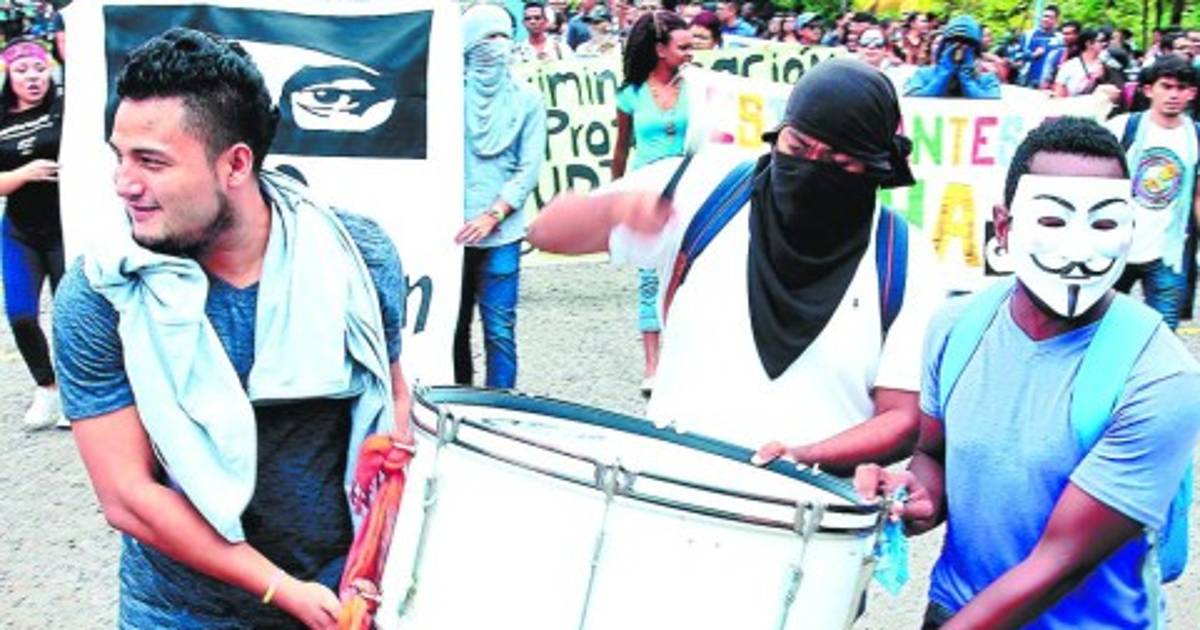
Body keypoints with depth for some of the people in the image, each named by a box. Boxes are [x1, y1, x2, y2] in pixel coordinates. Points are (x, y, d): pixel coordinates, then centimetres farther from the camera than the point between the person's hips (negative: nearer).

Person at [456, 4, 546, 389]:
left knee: (499, 330, -3)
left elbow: (529, 169, 2)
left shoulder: (527, 100, 7)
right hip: (451, 231, 1)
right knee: (453, 325, 6)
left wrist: (490, 216, -9)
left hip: (500, 233, 0)